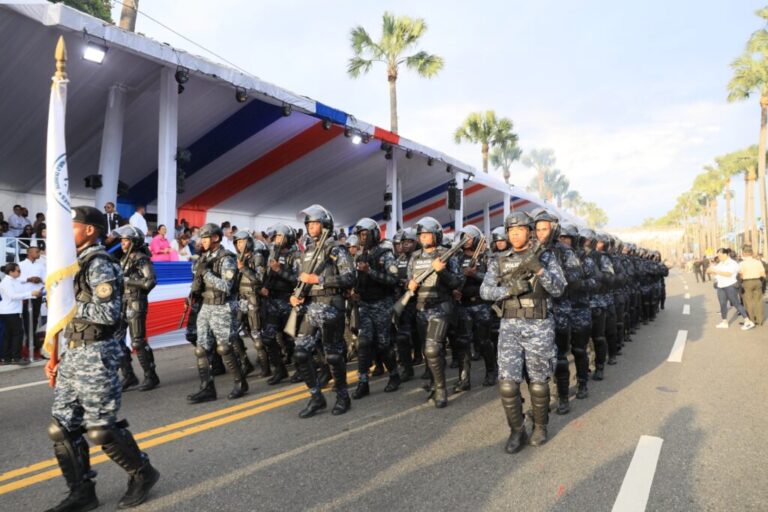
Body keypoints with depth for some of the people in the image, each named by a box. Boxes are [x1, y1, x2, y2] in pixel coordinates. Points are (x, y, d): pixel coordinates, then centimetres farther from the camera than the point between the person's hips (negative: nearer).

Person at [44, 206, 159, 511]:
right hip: (73, 355, 9)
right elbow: (76, 318, 18)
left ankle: (142, 474, 19)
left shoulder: (99, 263, -13)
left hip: (95, 356, -9)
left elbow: (108, 313, -24)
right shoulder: (78, 264, 15)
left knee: (101, 428, -1)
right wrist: (60, 357, 15)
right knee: (62, 427, 10)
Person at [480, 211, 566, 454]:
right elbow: (485, 291, -3)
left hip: (539, 326, -1)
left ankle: (540, 426, 32)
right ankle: (517, 431, 14)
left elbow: (558, 289, -10)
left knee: (538, 383, 9)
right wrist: (510, 289, -20)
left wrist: (538, 268, -25)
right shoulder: (499, 261, 6)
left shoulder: (546, 257, 1)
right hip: (510, 326, 1)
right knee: (508, 384, -4)